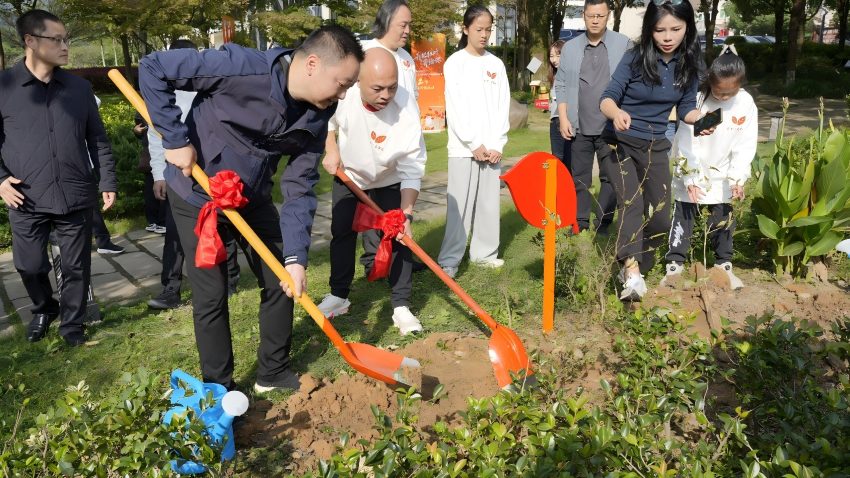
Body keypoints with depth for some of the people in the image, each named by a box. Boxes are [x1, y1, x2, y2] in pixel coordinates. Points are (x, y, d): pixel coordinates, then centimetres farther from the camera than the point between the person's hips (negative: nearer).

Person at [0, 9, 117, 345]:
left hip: (76, 195, 1)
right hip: (27, 200, -1)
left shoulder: (79, 87, 6)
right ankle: (43, 310, 38)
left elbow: (97, 139, 10)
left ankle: (72, 323, 28)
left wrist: (107, 181, 6)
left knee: (76, 266, 8)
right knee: (29, 266, 10)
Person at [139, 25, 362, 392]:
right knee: (211, 297, 2)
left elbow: (299, 189, -10)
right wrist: (175, 139, -25)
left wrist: (296, 256, -17)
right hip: (197, 197, -5)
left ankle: (274, 372, 28)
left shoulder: (317, 116, -11)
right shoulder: (242, 68, -30)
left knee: (282, 283, 8)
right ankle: (219, 389, 21)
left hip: (253, 199, 6)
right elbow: (153, 68, -24)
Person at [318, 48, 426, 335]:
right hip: (347, 177, 2)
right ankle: (338, 296, 24)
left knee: (398, 237, -10)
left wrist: (406, 213, -37)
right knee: (341, 235, 7)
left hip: (389, 183, -2)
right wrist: (331, 149, -16)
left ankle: (401, 307, -1)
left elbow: (411, 173, -29)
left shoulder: (407, 119, -35)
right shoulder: (342, 96, -30)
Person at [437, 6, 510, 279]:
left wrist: (497, 144, -4)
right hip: (464, 146, -4)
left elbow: (503, 107, 7)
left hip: (491, 146, 4)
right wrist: (474, 144, -11)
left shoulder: (496, 64, 10)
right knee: (459, 204, -6)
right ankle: (449, 260, -2)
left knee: (489, 202, 7)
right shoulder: (455, 63, -1)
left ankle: (484, 252, 19)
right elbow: (455, 108, -7)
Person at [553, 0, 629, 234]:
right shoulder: (570, 47, 8)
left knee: (611, 177, 4)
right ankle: (580, 223, 17)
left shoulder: (623, 44, 1)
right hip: (579, 127, 2)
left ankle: (604, 224, 13)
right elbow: (561, 85, 7)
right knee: (579, 178, 8)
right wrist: (563, 118, -2)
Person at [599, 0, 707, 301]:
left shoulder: (689, 64, -3)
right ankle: (632, 273, -33)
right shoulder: (635, 57, -14)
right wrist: (616, 113, -39)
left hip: (655, 147, 5)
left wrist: (702, 120, -19)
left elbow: (686, 108, 3)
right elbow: (608, 98, -16)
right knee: (631, 202, -25)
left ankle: (635, 266, 24)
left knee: (661, 218, 4)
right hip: (620, 143, -4)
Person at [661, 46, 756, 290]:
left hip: (722, 177, 2)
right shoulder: (697, 99, -18)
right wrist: (690, 176, -18)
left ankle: (724, 265, 23)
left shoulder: (746, 104, -10)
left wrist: (738, 177, -15)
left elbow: (745, 145, -7)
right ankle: (674, 264, 11)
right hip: (690, 174, -2)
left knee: (723, 221, 11)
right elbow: (685, 142, -17)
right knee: (683, 218, 3)